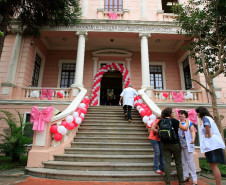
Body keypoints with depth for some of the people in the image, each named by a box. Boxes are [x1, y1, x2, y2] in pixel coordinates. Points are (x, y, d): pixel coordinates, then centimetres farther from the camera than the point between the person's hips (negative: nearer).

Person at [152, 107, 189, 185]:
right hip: (175, 144, -2)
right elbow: (185, 129, -2)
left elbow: (153, 128, 13)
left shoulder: (161, 121, -1)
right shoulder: (174, 121, -11)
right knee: (178, 163, 12)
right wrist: (187, 122, 14)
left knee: (167, 163, 6)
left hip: (165, 145, 3)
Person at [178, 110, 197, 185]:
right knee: (183, 161, 10)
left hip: (187, 144, -4)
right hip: (179, 145, 5)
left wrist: (193, 139, -22)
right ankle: (186, 177, 22)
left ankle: (194, 179, 7)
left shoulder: (189, 123, 1)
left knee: (190, 161, -3)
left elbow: (193, 131, -6)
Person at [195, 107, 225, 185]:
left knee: (213, 165, -9)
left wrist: (208, 135, -17)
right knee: (213, 165, 11)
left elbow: (207, 125, -28)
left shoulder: (205, 118, -6)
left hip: (212, 144, -10)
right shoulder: (209, 118, 24)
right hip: (213, 144, 10)